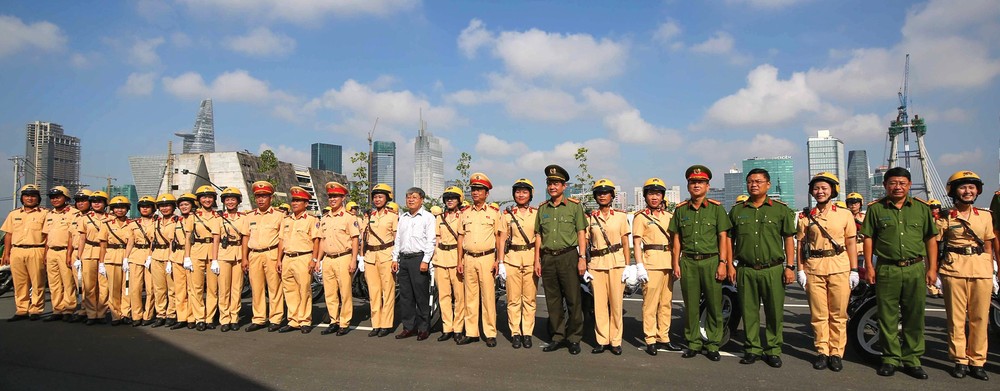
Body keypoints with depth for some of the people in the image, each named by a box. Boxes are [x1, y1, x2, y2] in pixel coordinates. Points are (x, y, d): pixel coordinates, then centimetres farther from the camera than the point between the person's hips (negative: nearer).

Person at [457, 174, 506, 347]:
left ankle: (490, 333, 4)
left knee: (488, 297, -3)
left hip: (487, 258, -4)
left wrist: (499, 260, -5)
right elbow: (461, 237, 15)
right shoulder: (465, 213, 12)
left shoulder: (494, 212, 2)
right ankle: (471, 332, 13)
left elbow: (500, 238, 2)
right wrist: (460, 260, 9)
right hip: (469, 258, 4)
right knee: (470, 297, 6)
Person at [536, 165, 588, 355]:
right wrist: (537, 260, 9)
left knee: (573, 300, -2)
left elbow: (581, 233, -1)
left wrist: (582, 258, -8)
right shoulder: (542, 208, 11)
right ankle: (557, 337, 18)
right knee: (552, 300, 8)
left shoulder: (574, 206, 0)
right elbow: (538, 235, 14)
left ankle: (574, 338, 9)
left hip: (568, 256, -4)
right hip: (547, 258, 4)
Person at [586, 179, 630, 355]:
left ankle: (615, 341, 9)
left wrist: (628, 266, -1)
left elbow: (625, 244, 6)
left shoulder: (621, 216, 6)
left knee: (616, 302, -1)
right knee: (599, 303, 1)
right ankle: (602, 340, 11)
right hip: (596, 263, 1)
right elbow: (585, 243, 11)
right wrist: (584, 265, 3)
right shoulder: (590, 218, 9)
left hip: (616, 263, -1)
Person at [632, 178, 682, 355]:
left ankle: (663, 338, 18)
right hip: (651, 263, -5)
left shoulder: (670, 216, 16)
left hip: (668, 263, 6)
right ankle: (650, 340, 1)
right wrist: (639, 266, -13)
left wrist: (676, 264, 13)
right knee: (650, 303, -6)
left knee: (666, 302, 10)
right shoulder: (641, 217, 1)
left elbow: (675, 240, 20)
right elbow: (637, 243, -4)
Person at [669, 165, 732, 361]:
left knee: (714, 305, 1)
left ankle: (713, 345, 12)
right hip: (688, 262, 2)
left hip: (711, 261, -2)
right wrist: (676, 264, 4)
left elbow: (723, 237, 0)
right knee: (691, 305, 6)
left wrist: (723, 263, -7)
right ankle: (693, 343, 17)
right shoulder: (681, 209, 9)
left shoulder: (716, 208, 3)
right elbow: (677, 239, 10)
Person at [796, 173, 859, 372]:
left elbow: (851, 244, 6)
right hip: (814, 269, 1)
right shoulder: (805, 217, 8)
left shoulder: (845, 214, 6)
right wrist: (800, 270, 3)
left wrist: (854, 270, 2)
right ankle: (822, 352, 13)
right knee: (818, 314, 3)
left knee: (838, 314, 2)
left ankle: (836, 353, 11)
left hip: (839, 269, -1)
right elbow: (800, 245, 9)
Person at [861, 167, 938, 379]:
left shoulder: (922, 208, 7)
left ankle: (911, 360, 17)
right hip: (887, 270, -1)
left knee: (914, 317, 6)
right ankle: (891, 359, 15)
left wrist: (932, 268, 4)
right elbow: (868, 238, 4)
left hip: (916, 270, 1)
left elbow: (931, 239, 9)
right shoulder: (876, 208, 3)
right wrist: (869, 266, -2)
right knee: (888, 318, 4)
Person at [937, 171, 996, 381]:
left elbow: (988, 246, 16)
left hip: (981, 269, 3)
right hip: (954, 269, -3)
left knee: (980, 318, 3)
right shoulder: (946, 218, 2)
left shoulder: (985, 216, 12)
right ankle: (959, 361, 10)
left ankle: (977, 362, 13)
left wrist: (993, 273, 11)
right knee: (956, 317, 1)